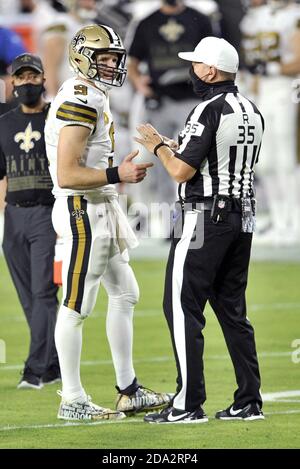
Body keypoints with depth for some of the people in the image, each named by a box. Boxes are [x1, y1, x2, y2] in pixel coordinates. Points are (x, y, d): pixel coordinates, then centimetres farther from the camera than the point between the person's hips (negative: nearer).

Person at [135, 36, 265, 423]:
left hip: (205, 217, -8)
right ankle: (249, 402, 12)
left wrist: (158, 146, 2)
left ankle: (188, 404, -6)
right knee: (232, 310, 13)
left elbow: (181, 171, -17)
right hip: (242, 217, 8)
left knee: (182, 308, -3)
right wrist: (176, 146, 23)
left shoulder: (209, 110, -15)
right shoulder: (252, 112, 12)